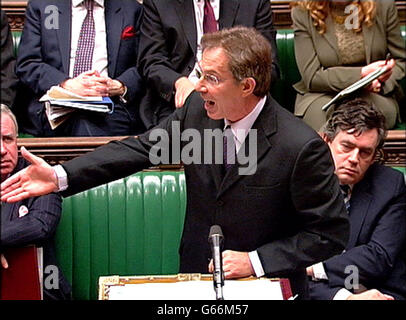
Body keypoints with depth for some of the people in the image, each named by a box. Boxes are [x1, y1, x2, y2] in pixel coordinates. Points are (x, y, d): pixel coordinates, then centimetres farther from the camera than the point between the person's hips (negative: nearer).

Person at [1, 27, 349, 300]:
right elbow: (142, 148, 1)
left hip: (266, 287, -4)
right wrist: (61, 176, -6)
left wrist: (255, 261, -17)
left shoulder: (302, 148, -21)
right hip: (196, 275, 5)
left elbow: (331, 233, -13)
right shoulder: (198, 108, -7)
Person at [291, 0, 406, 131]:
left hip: (374, 92, 1)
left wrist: (380, 81, -12)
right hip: (322, 94, -1)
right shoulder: (302, 13, -7)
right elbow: (311, 77, -10)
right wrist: (362, 73, -22)